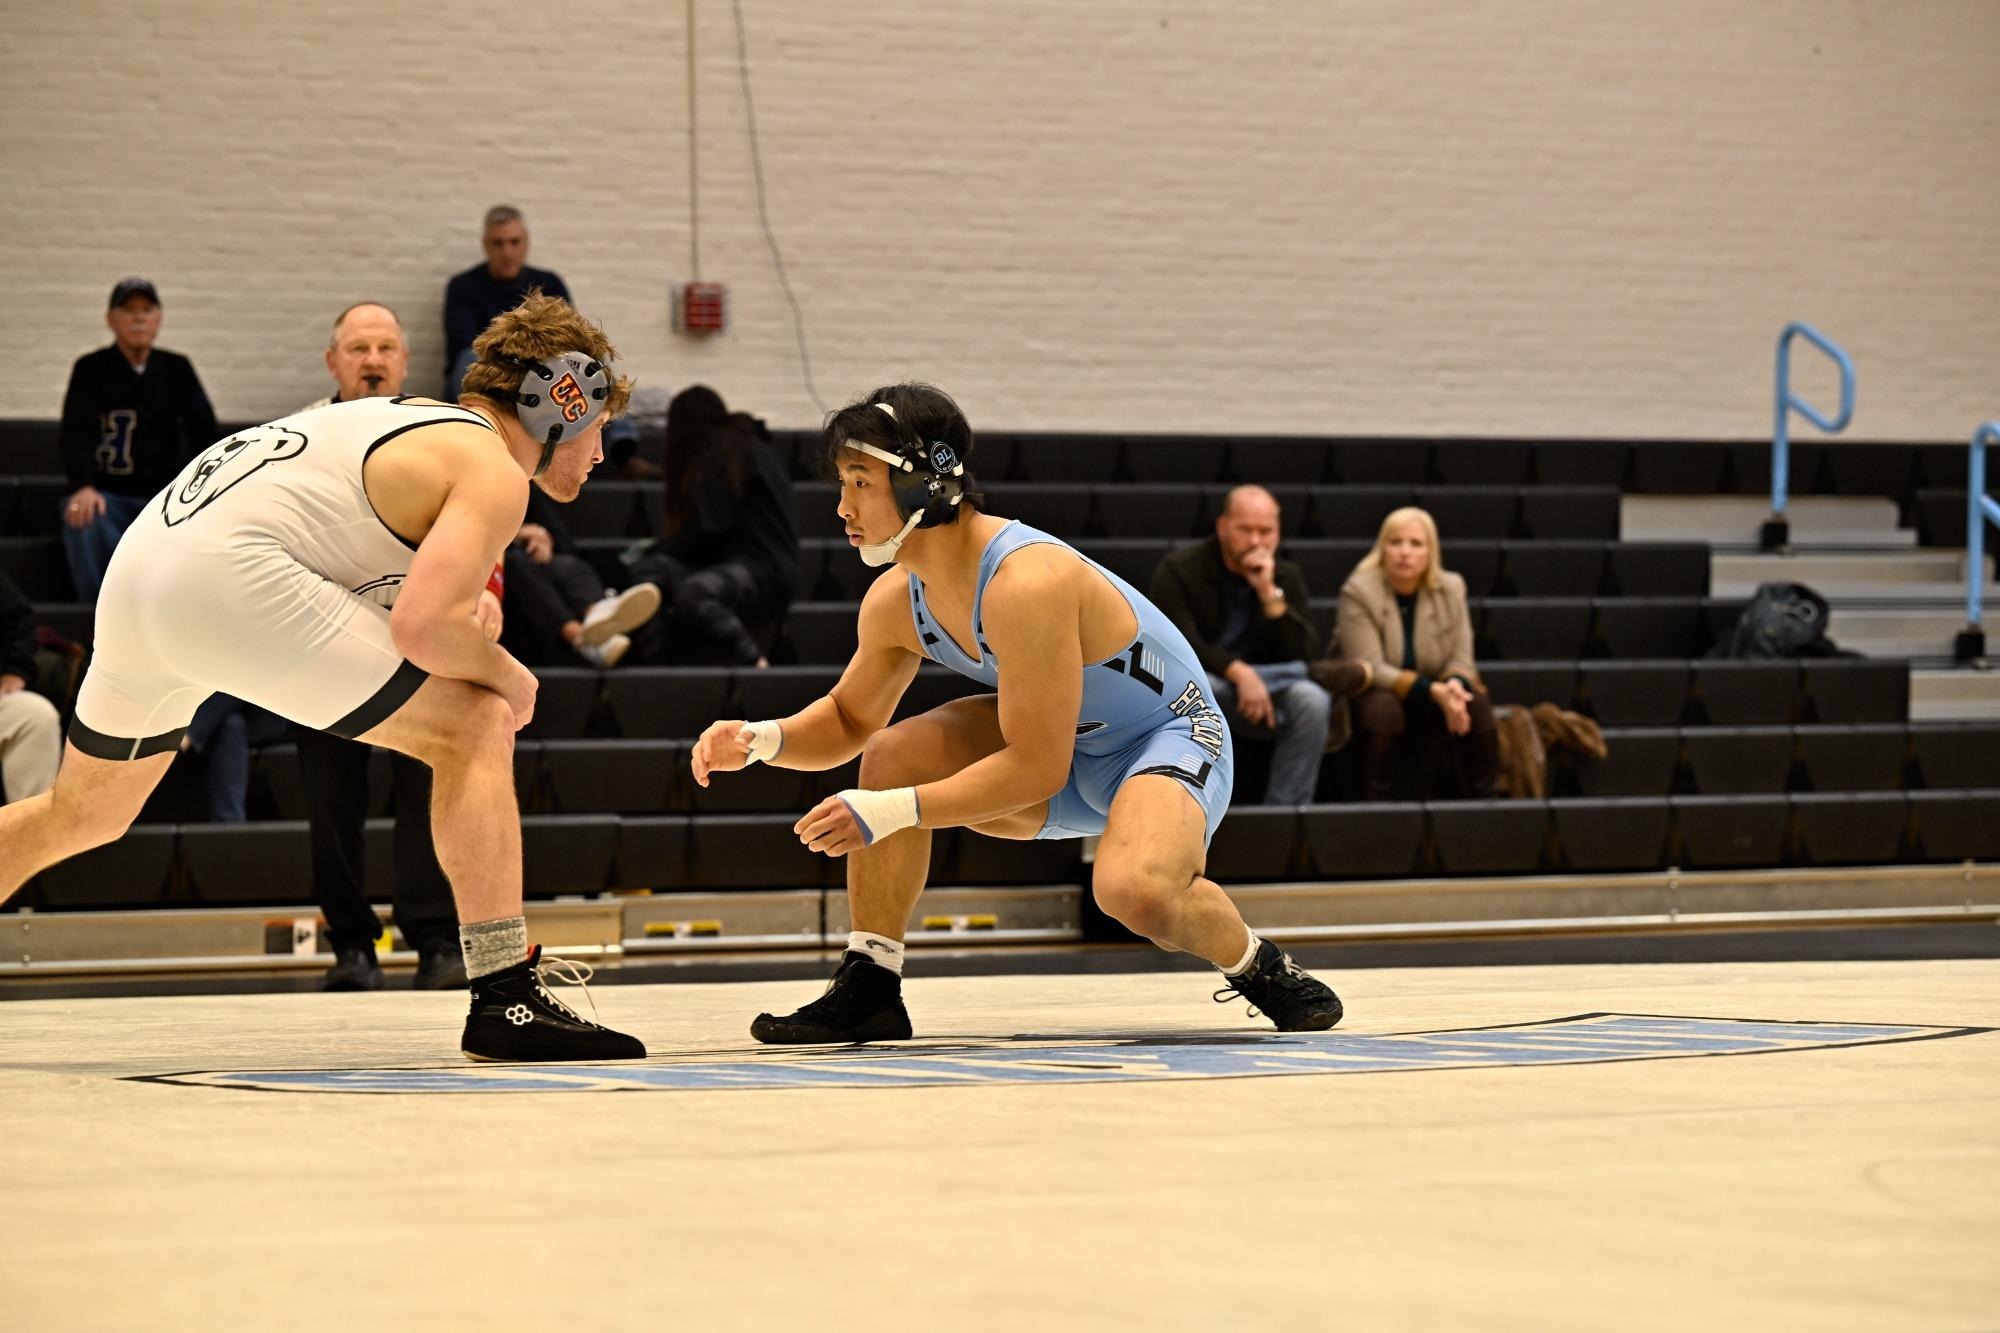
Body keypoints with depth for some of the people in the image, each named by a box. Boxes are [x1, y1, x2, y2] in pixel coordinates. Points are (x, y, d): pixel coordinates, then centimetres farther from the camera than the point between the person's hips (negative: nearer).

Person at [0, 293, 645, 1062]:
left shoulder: (422, 424, 26)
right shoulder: (493, 472, -1)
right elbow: (423, 627, -16)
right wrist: (506, 675, 2)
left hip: (136, 566, 9)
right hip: (227, 574, -9)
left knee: (82, 816, 26)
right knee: (476, 727, -5)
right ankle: (506, 999, -11)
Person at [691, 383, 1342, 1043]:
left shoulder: (1025, 582, -33)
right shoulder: (895, 600, -7)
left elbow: (1035, 770, -32)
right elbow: (848, 719, 11)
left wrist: (891, 812, -33)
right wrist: (764, 739, -11)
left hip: (1170, 735, -8)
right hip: (1061, 741, 8)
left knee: (1132, 889, -36)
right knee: (893, 754, -10)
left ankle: (1261, 970, -5)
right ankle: (869, 987, -2)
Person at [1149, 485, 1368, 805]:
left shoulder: (1287, 576, 4)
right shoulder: (1179, 570, -7)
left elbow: (1297, 655, -8)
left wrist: (1269, 593, -19)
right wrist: (1239, 673, -33)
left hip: (1262, 693, 3)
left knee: (1311, 700, -29)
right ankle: (1326, 676, -26)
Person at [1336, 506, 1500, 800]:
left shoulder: (1450, 589, -4)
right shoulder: (1358, 592, -17)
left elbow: (1461, 660, -3)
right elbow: (1369, 668, -23)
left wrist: (1455, 685, -30)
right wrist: (1434, 692, -33)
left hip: (1435, 694, 4)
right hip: (1373, 692, -4)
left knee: (1475, 705, -24)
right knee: (1384, 709, -37)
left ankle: (1486, 798, -12)